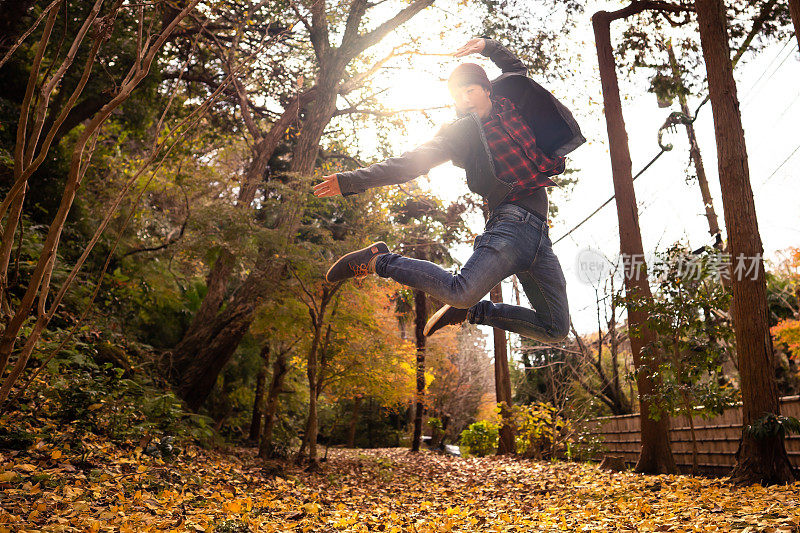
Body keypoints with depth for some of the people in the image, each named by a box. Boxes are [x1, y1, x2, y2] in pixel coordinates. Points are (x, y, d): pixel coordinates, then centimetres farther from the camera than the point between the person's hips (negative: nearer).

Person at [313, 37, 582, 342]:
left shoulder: (510, 108, 21)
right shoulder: (461, 132, 7)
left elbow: (516, 68, 43)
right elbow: (410, 162, 1)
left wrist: (489, 47, 29)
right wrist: (352, 181, -6)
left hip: (541, 235, 6)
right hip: (512, 222, -6)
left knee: (556, 330, 3)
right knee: (461, 292, -31)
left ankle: (473, 310, 13)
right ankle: (379, 260, -11)